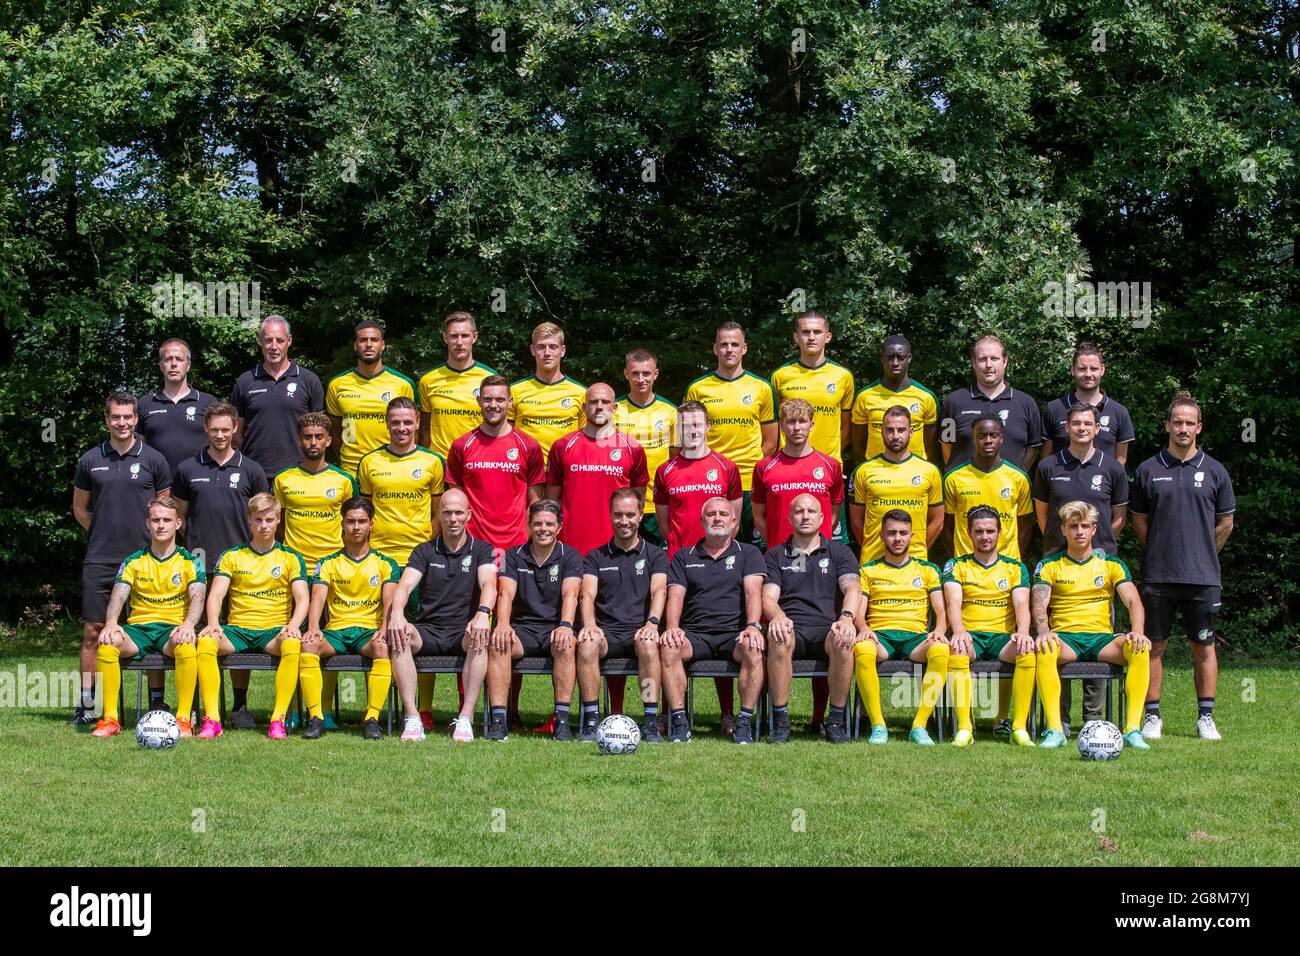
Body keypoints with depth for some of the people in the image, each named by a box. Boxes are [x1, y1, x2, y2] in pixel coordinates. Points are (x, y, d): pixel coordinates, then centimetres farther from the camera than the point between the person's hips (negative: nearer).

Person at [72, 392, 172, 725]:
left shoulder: (153, 459, 3)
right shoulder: (90, 460, 8)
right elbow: (80, 509, 17)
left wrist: (149, 535, 1)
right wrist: (106, 532, 8)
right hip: (100, 560, 1)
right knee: (93, 631, 1)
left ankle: (156, 702, 9)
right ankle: (86, 703, 7)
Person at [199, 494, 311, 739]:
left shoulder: (291, 558, 11)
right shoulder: (231, 557, 14)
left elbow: (302, 598, 0)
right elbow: (216, 594, 3)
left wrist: (293, 625, -21)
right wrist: (213, 623, -18)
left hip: (274, 631, -1)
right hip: (236, 629, 1)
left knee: (293, 644, -36)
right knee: (205, 641, -31)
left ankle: (278, 720, -36)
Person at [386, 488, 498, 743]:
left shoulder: (481, 550, 7)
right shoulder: (425, 551, 11)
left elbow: (489, 585, -11)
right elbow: (405, 586, -4)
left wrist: (483, 613, -34)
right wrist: (397, 613, -28)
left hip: (463, 632, -1)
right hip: (428, 630, 1)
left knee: (481, 637, -36)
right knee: (399, 636, -31)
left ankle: (465, 719, -36)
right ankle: (412, 718, -33)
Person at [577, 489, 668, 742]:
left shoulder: (655, 555, 14)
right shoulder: (595, 557, 17)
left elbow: (659, 591, -3)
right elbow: (587, 594, 1)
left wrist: (652, 623, -24)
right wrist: (589, 624, -21)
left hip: (639, 631, -1)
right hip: (606, 632, 1)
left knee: (648, 644, -37)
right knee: (586, 643, -34)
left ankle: (651, 721, -34)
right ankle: (591, 720, -29)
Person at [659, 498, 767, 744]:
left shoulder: (748, 553, 14)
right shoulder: (684, 557, 18)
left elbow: (753, 592, -2)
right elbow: (675, 596, 5)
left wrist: (753, 626, -21)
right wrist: (672, 627, -15)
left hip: (734, 633, -1)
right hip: (695, 634, 1)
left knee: (753, 648, -35)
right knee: (668, 647, -32)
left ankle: (745, 722, -28)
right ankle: (679, 721, -28)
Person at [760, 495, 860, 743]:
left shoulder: (839, 551, 17)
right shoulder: (776, 555, 19)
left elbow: (852, 587, 0)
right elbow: (768, 596, 5)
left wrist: (846, 617, -22)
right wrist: (777, 616, -20)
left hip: (827, 629, 0)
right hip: (791, 627, 0)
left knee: (844, 641, -36)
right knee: (779, 637, -37)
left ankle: (837, 721, -24)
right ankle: (780, 721, -30)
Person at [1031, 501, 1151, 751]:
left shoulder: (1112, 565, 13)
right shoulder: (1049, 566, 10)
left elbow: (1133, 601, 1)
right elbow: (1039, 604, -4)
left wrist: (1137, 632, -21)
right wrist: (1043, 632, -27)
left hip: (1102, 637, 1)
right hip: (1064, 638, -1)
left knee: (1139, 649, -31)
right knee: (1044, 650, -37)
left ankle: (1132, 729, -31)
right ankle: (1055, 730, -38)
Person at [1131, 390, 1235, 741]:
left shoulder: (1214, 471, 4)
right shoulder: (1148, 470, 4)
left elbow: (1225, 523, 12)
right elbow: (1139, 520, 11)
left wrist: (1201, 555, 11)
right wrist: (1160, 553, 8)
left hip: (1202, 576, 0)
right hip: (1158, 576, 0)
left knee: (1204, 646, 5)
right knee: (1154, 646, 4)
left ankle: (1206, 718, 13)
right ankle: (1152, 717, 11)